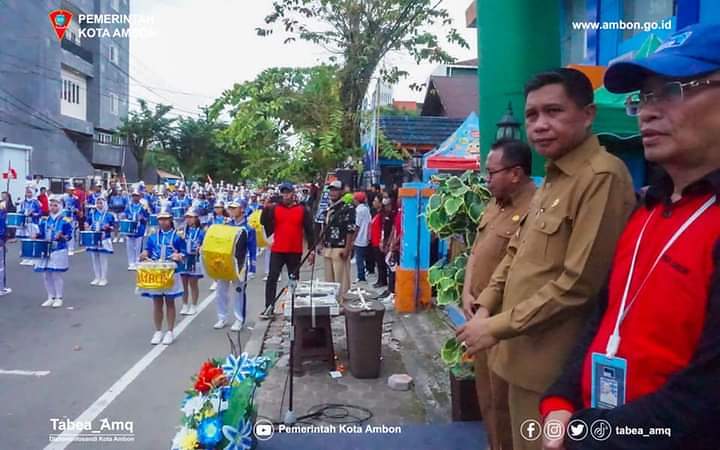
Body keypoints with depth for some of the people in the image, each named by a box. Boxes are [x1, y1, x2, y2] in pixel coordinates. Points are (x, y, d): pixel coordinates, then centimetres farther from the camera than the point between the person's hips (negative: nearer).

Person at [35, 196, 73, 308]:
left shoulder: (65, 220, -5)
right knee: (46, 275, 8)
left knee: (57, 275, -2)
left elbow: (69, 236, -7)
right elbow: (41, 233, 14)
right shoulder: (45, 220, 9)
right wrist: (36, 236, -7)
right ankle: (50, 298, 20)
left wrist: (61, 237, -26)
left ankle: (59, 298, 9)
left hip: (59, 251, -5)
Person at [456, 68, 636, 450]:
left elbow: (578, 284, -23)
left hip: (554, 367, -9)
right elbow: (516, 252, 17)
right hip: (523, 355, 9)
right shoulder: (552, 178, 12)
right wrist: (485, 307, 4)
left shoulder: (602, 177, -19)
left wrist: (497, 328, -16)